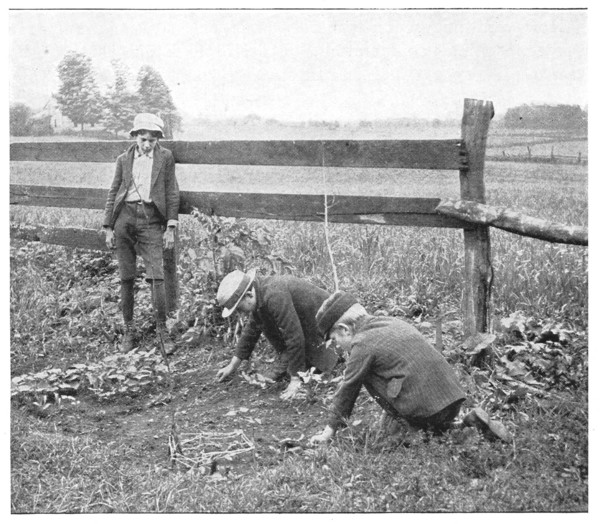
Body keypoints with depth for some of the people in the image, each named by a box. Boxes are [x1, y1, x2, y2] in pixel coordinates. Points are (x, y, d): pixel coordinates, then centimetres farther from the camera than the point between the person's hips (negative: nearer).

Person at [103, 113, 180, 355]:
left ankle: (162, 330, -1)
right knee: (126, 278, 5)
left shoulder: (165, 157, 7)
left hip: (151, 219, -2)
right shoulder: (124, 159, 12)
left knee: (156, 276, -11)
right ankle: (128, 329, 16)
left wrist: (170, 227, 0)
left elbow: (172, 193, 6)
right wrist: (109, 227, 10)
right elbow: (113, 193, 15)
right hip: (124, 216, 2)